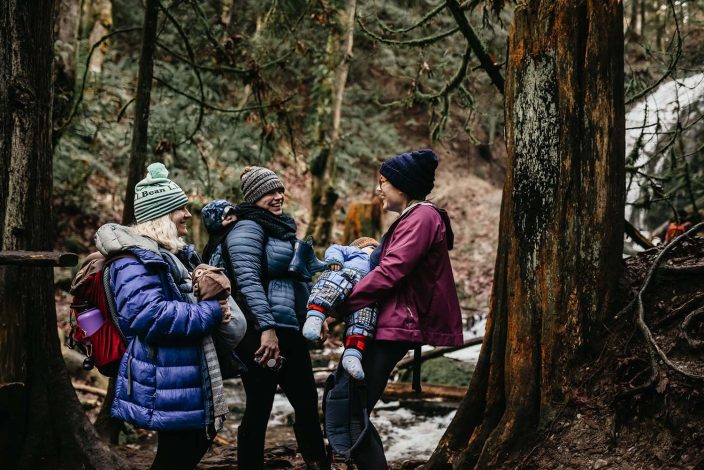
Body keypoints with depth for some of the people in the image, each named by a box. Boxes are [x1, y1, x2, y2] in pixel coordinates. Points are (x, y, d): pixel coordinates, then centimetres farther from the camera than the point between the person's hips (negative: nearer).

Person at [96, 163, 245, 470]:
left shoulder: (176, 255, 16)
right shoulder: (135, 259, -17)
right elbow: (149, 315, -30)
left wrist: (215, 298, 5)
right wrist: (210, 314, -21)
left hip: (190, 381, 10)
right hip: (166, 386, -10)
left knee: (196, 444, 17)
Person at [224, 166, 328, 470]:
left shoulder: (282, 227, 19)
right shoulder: (248, 228, -9)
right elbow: (248, 280, -20)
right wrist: (267, 328, -27)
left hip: (290, 329, 9)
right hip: (263, 333, -9)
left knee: (307, 403, 13)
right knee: (259, 410, -3)